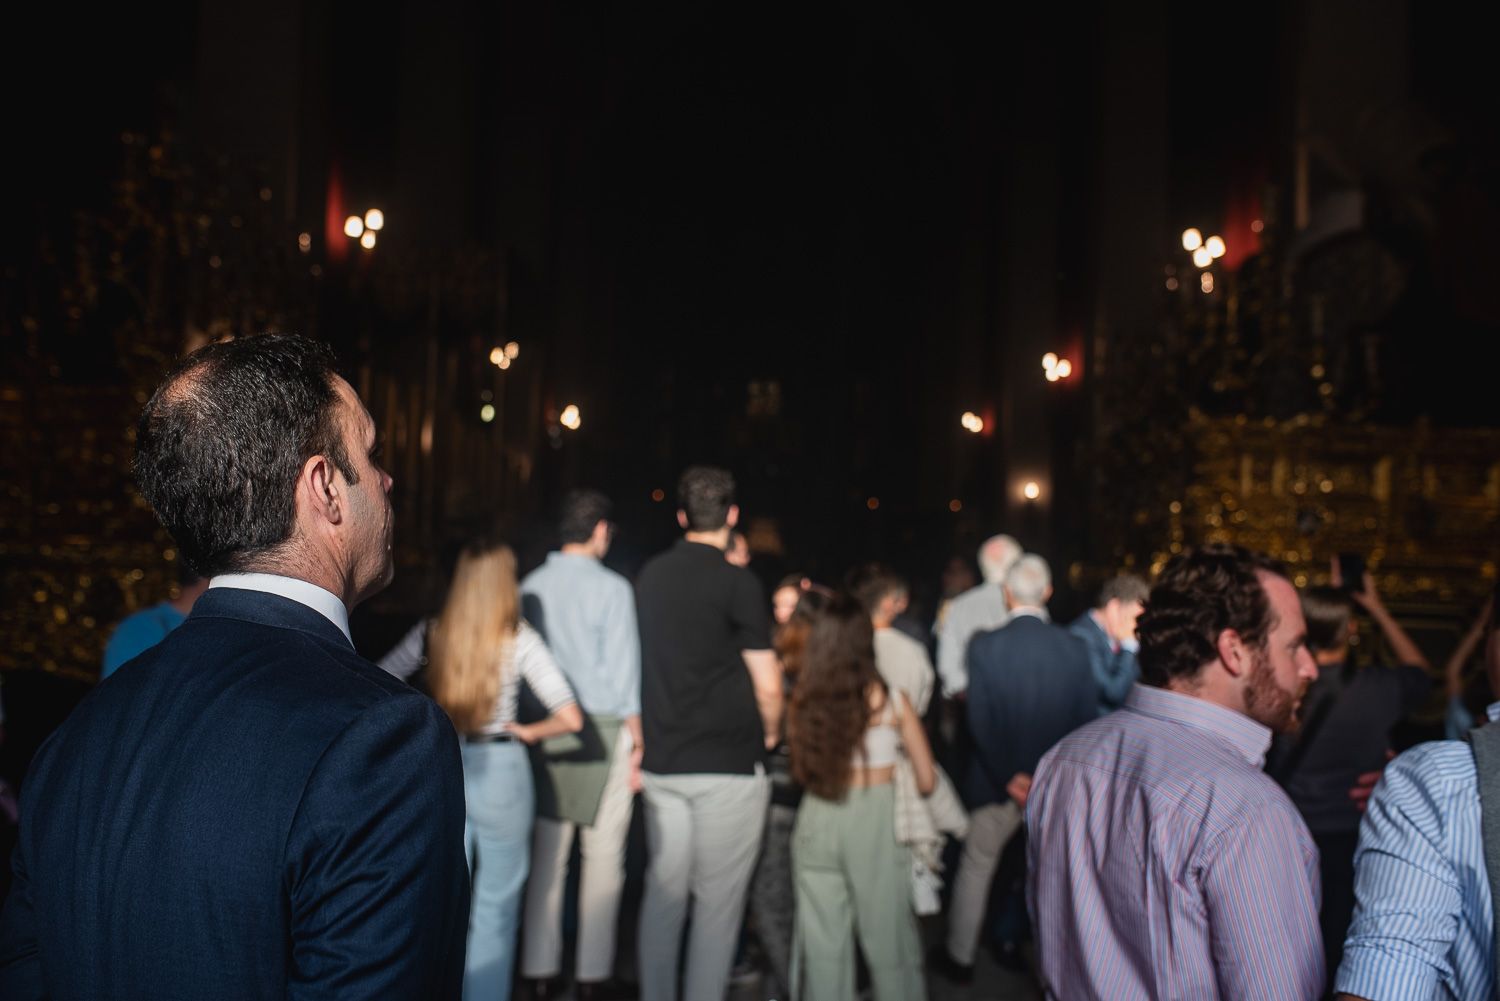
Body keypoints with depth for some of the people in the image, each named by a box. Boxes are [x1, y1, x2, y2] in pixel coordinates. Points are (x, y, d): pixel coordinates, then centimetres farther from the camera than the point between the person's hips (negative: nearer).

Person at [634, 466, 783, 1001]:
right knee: (718, 901, 4)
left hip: (661, 760, 5)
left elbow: (643, 665, 12)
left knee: (663, 892, 13)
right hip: (727, 764, -5)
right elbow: (768, 684, -11)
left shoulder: (650, 575, 5)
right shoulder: (736, 581, -11)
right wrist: (770, 735, 7)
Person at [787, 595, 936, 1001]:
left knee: (823, 941, 12)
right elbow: (926, 781, 0)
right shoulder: (889, 699, -5)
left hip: (816, 819, 2)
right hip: (876, 820, -2)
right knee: (888, 937, 9)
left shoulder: (804, 698, -3)